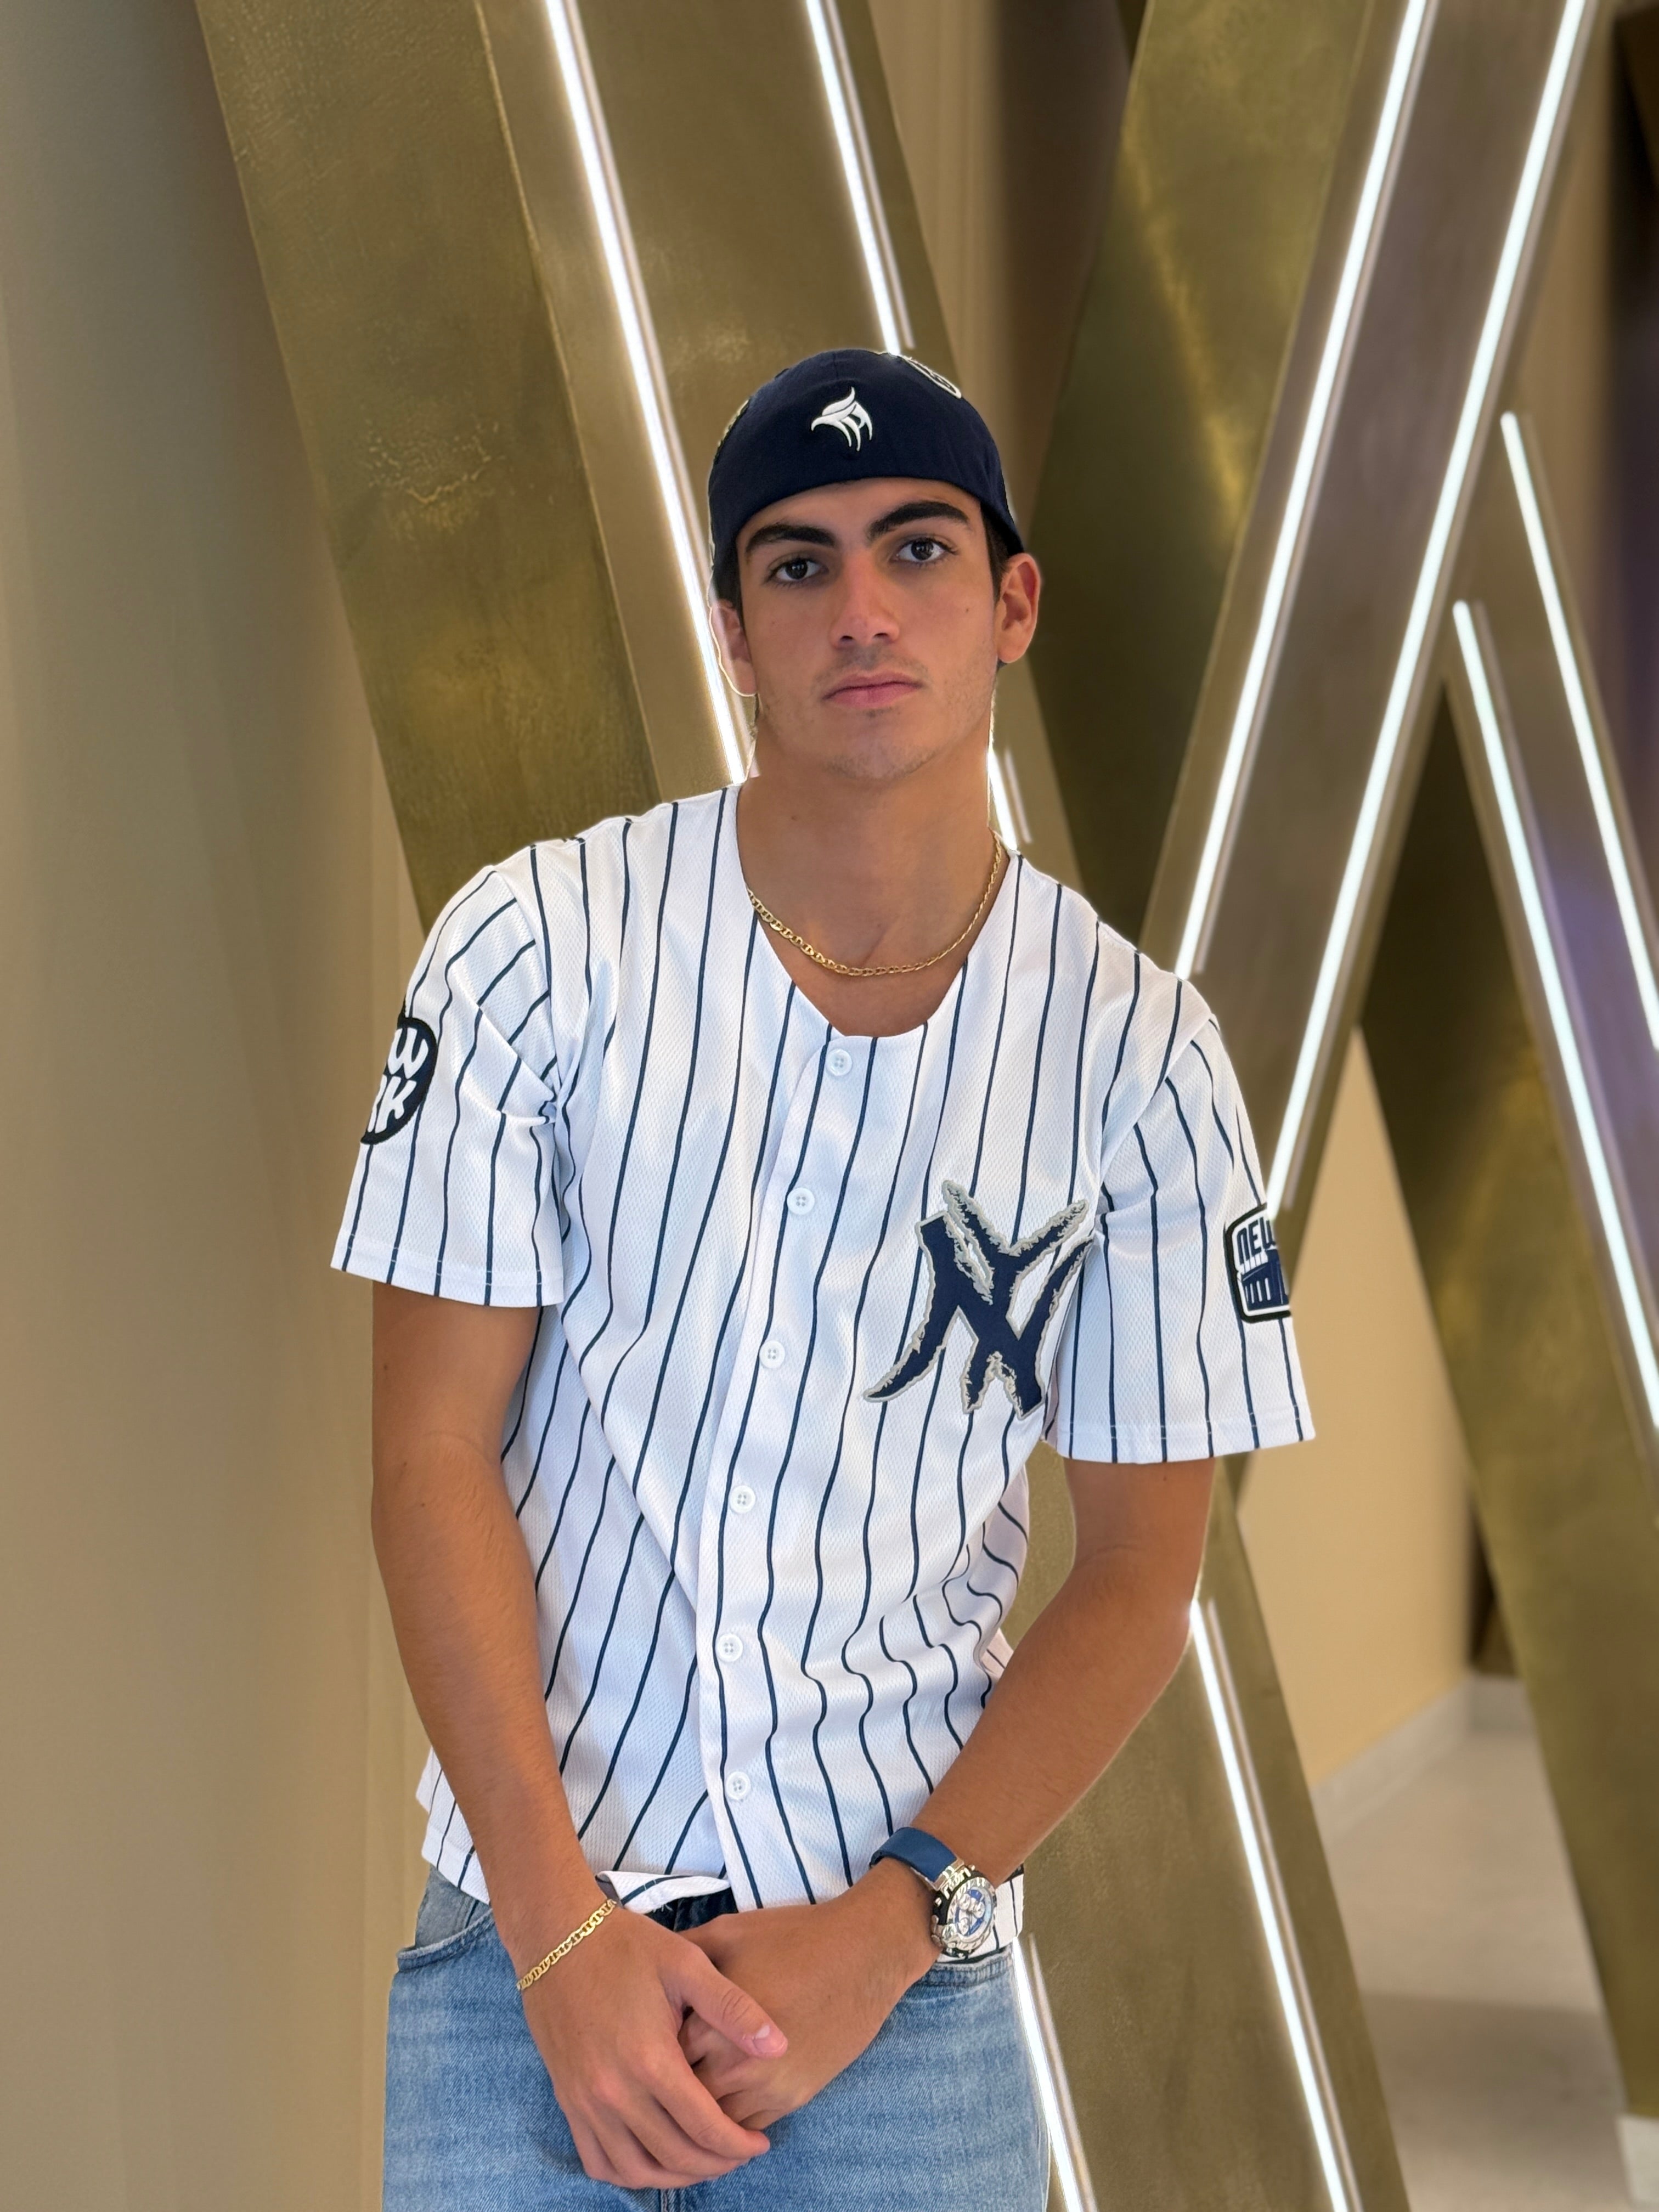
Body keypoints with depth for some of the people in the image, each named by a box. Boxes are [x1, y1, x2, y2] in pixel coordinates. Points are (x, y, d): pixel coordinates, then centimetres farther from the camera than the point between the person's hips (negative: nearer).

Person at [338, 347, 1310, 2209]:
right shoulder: (535, 949, -5)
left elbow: (1141, 1567, 0)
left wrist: (883, 1929, -11)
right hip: (519, 1919, 0)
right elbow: (432, 1452, -6)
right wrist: (558, 1924, -12)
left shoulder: (1139, 1049, -3)